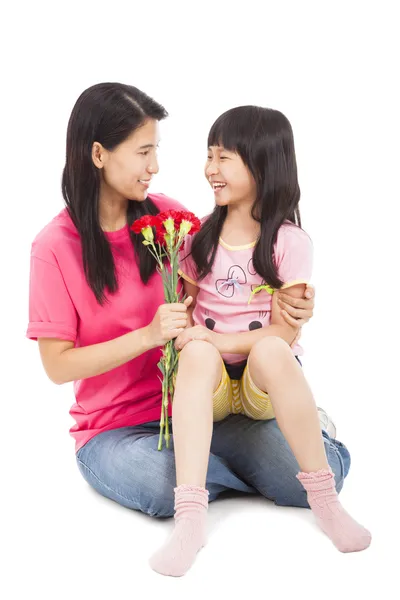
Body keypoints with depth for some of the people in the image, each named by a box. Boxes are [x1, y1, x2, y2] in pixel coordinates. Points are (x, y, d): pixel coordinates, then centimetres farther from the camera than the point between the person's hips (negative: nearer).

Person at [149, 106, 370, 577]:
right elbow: (184, 310, 9)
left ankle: (324, 499, -24)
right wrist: (195, 342, -13)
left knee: (271, 351, -35)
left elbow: (284, 333, -11)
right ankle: (190, 517, -39)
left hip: (265, 382, -2)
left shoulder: (289, 242, -5)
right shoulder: (200, 237, 6)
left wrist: (219, 340, -21)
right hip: (208, 381, 3)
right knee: (197, 352, -32)